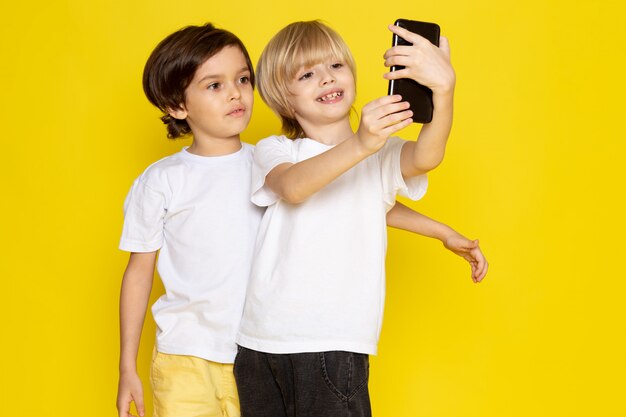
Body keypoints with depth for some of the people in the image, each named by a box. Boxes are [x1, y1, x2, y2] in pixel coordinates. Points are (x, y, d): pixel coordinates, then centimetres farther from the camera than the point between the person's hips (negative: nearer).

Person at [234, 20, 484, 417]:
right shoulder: (273, 151, 5)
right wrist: (360, 145, -37)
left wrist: (443, 89, -37)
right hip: (260, 340, 1)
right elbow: (292, 186, -19)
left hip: (335, 344, -1)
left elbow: (426, 156, -17)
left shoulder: (383, 154, 6)